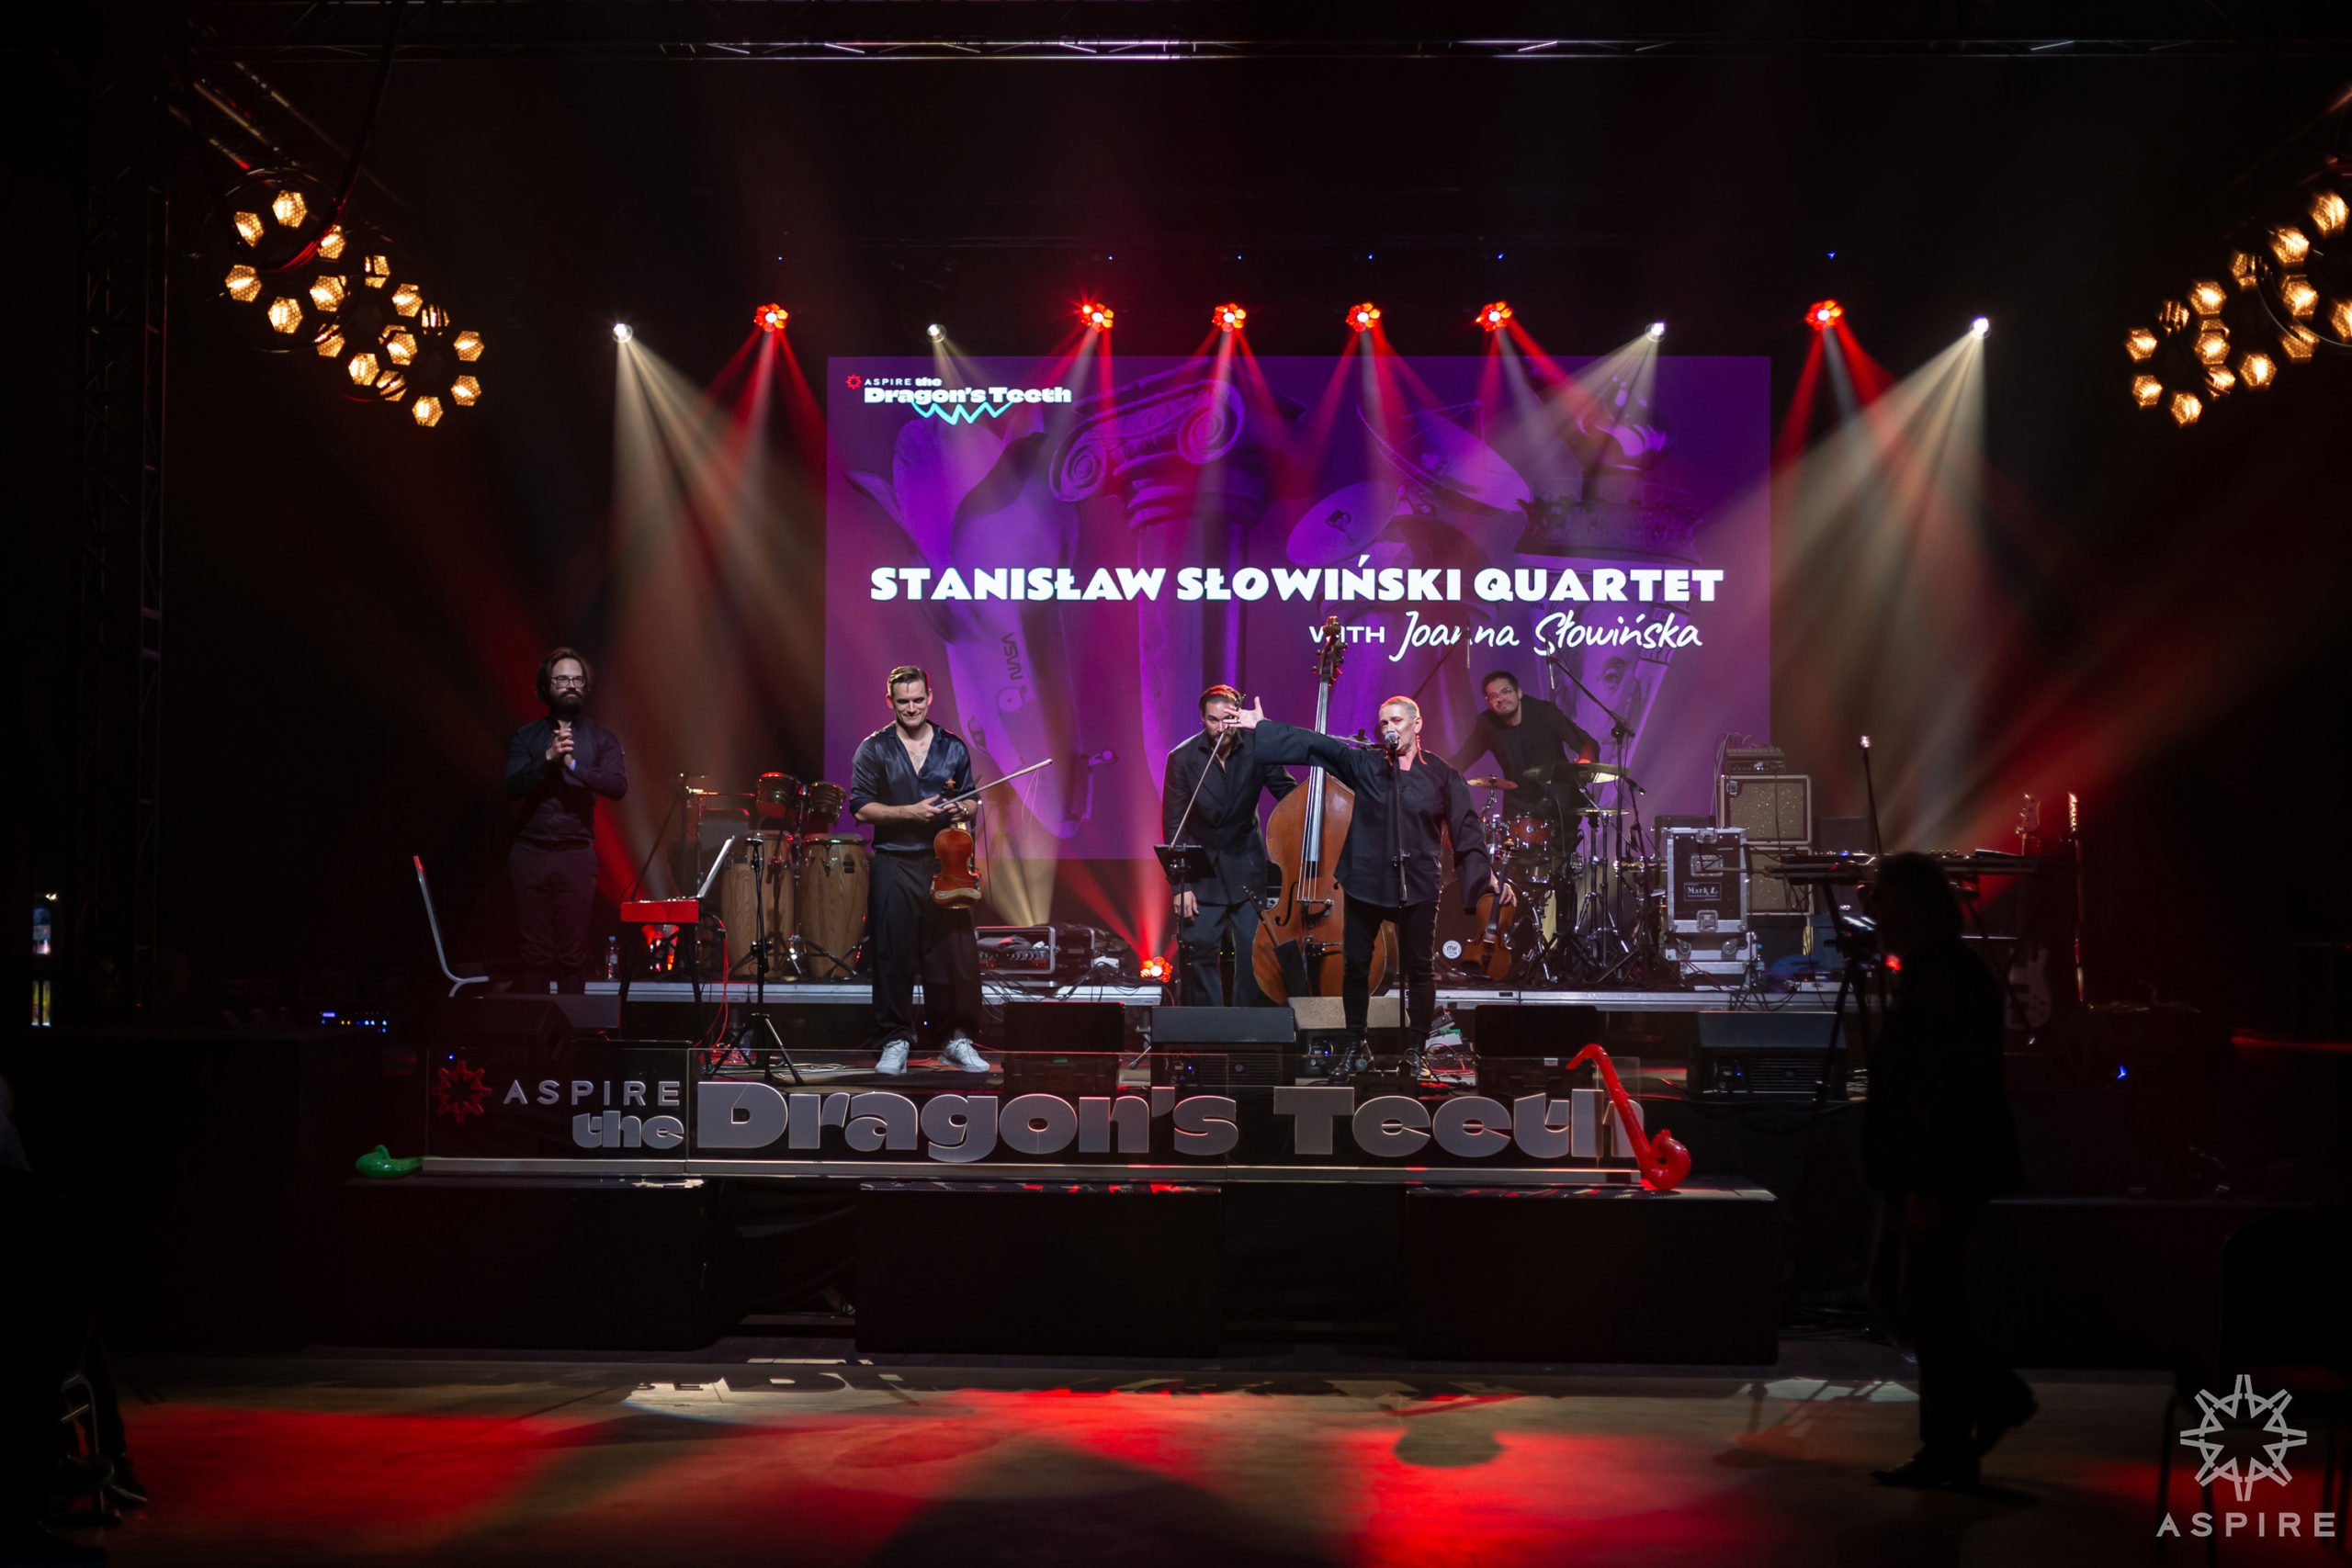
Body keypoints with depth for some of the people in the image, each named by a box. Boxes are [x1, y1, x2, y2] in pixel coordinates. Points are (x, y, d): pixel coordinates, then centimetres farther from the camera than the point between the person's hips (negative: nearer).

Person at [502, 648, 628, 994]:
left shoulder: (601, 738, 9)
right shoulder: (527, 737, 11)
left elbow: (618, 785, -7)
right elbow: (512, 788, -2)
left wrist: (572, 764, -16)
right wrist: (548, 759, -14)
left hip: (577, 856, -1)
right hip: (530, 853, 1)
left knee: (573, 954, -2)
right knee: (535, 952, 1)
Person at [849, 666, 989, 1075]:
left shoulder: (954, 747, 11)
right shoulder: (874, 749, 3)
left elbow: (971, 798, 18)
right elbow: (861, 807, -2)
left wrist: (963, 809, -5)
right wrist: (910, 812, -13)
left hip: (945, 862, 2)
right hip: (894, 863, -2)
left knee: (956, 950, -2)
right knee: (893, 955, -2)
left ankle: (958, 1039, 8)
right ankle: (895, 1042, 6)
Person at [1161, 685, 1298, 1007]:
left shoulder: (1258, 749, -9)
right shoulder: (1183, 758, -10)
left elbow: (1291, 795, 1)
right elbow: (1173, 826, -7)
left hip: (1245, 867, 1)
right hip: (1201, 869, 0)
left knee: (1254, 951, -3)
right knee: (1198, 951, -1)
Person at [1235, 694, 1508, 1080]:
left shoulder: (1441, 775, 2)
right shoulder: (1364, 763, 4)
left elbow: (1466, 829, 1)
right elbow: (1315, 745, 1)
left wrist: (1486, 874, -8)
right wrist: (1262, 727, -3)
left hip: (1417, 886, -1)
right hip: (1366, 881, 1)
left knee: (1420, 968, 3)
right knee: (1355, 965, 6)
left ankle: (1415, 1050, 16)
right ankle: (1355, 1048, 20)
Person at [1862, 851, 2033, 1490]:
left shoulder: (1951, 978, -17)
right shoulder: (1923, 973, 15)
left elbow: (1953, 1088, -22)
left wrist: (1931, 1185, -24)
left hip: (1939, 1173, -11)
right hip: (1914, 1172, 11)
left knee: (1927, 1304, -4)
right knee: (1891, 1289, 15)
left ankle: (1948, 1451, 7)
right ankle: (1998, 1395, 26)